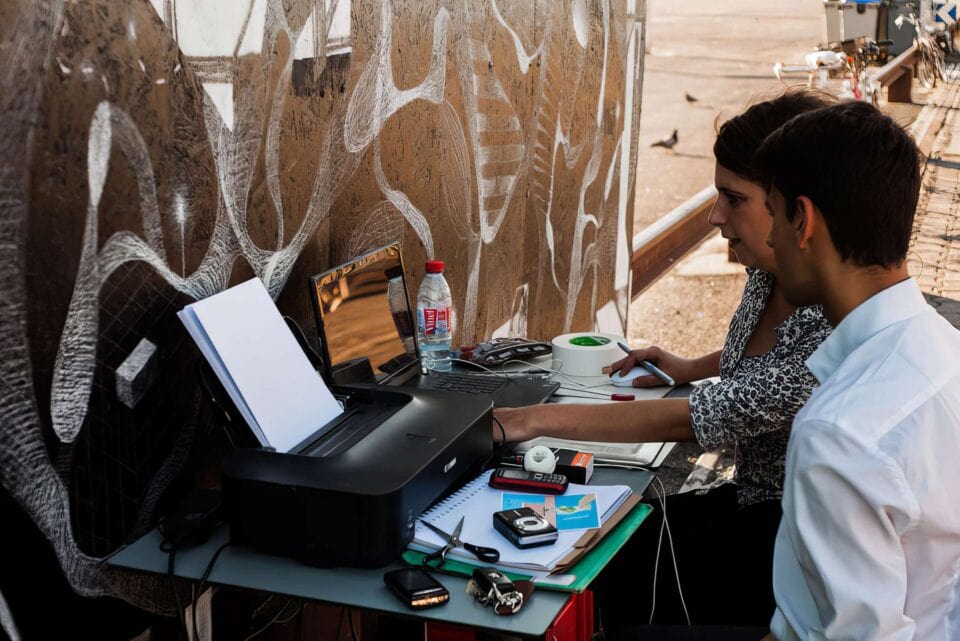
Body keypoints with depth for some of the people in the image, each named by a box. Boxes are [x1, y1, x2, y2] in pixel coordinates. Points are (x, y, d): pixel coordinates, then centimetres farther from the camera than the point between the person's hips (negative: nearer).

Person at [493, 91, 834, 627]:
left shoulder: (840, 329, -31)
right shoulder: (768, 276, -3)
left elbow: (691, 419, -32)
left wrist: (537, 418, -30)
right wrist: (695, 368, 9)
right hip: (749, 496, 8)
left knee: (622, 579, -15)